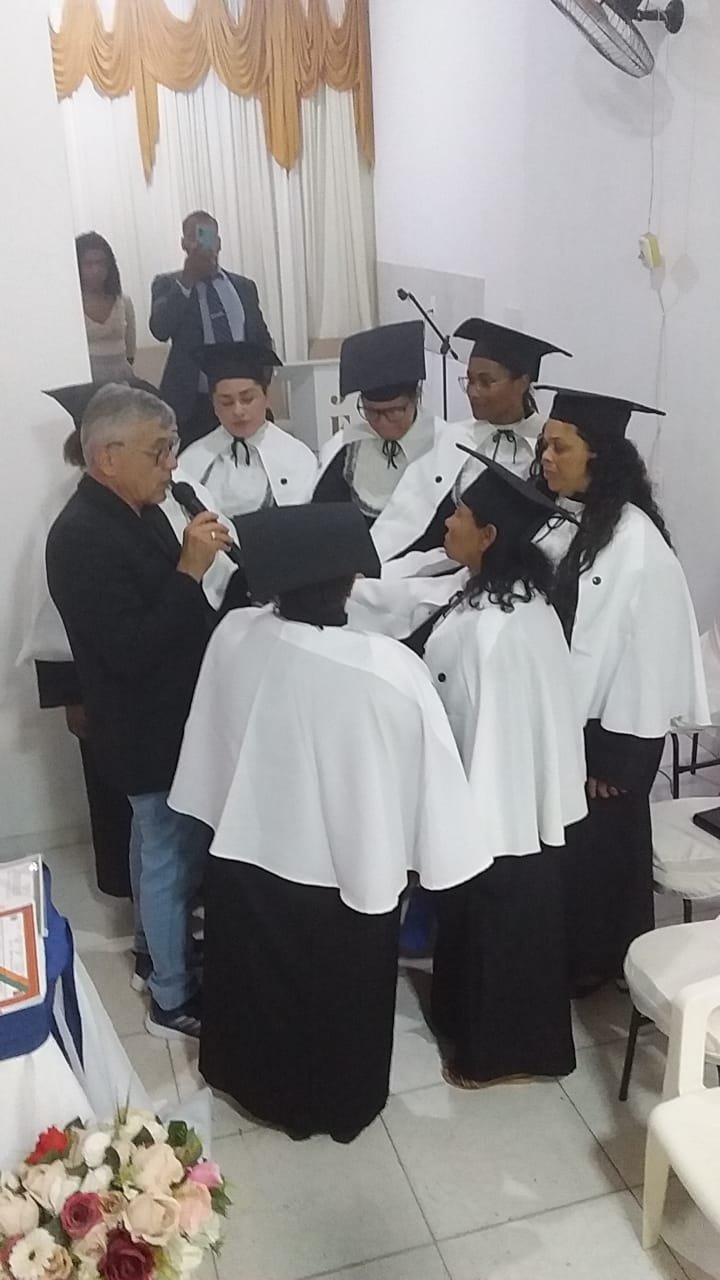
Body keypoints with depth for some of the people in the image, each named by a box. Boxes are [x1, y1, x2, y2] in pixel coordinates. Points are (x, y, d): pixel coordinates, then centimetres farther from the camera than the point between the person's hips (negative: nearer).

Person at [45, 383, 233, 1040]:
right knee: (173, 856, 5)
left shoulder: (135, 511, 2)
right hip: (151, 730, -9)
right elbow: (133, 649, -30)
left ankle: (157, 950, 45)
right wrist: (191, 569, -29)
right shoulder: (82, 539, -25)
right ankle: (174, 1000, 24)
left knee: (158, 844, 24)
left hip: (167, 715, 9)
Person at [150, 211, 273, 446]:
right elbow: (160, 329, -12)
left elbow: (262, 340, 21)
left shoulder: (244, 286, 16)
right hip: (192, 405, -3)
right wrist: (186, 280, -17)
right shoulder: (167, 285, 6)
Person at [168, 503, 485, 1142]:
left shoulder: (234, 636, -18)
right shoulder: (394, 668, -30)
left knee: (259, 987, 30)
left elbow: (211, 742, -2)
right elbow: (429, 773, -20)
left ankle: (261, 1085, 54)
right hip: (347, 871, -3)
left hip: (247, 855, 3)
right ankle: (341, 1103, 49)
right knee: (342, 1001, 25)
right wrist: (433, 855, -2)